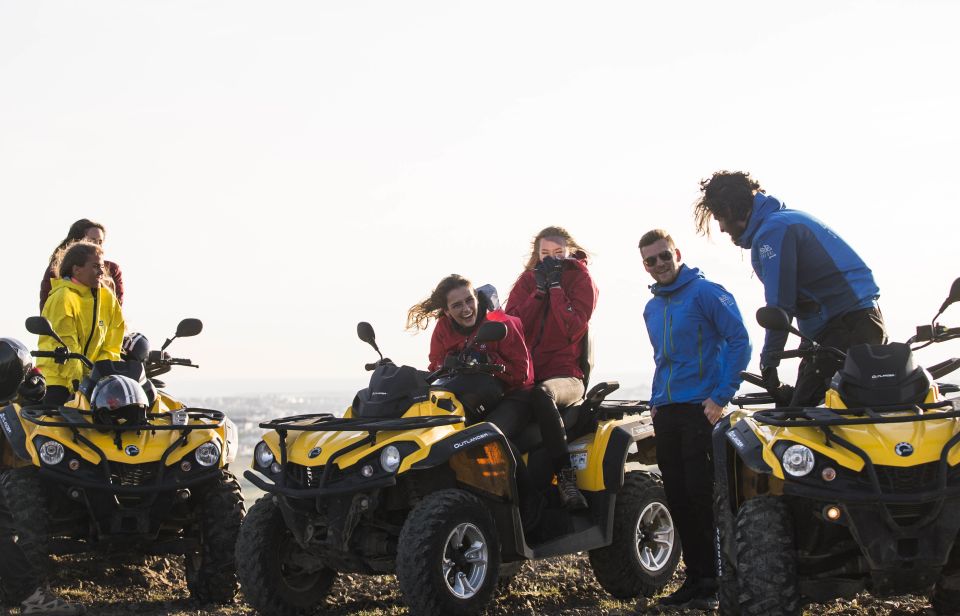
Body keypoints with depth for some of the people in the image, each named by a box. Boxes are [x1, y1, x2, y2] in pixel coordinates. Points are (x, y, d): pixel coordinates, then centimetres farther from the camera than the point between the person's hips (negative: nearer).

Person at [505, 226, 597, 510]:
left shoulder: (581, 279, 5)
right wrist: (539, 290, -6)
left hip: (565, 373, -4)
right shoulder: (528, 278, 15)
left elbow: (573, 329, -11)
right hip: (527, 371, 4)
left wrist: (555, 285, -10)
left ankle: (566, 476, -41)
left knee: (542, 394, -39)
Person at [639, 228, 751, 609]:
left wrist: (722, 396, -15)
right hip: (666, 413, 7)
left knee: (702, 495, -9)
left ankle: (714, 583, -1)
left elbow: (739, 341, -10)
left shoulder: (705, 292, -5)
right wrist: (655, 401, 16)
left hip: (701, 409, -7)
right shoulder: (652, 309, 18)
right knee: (677, 498, 7)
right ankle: (695, 577, 15)